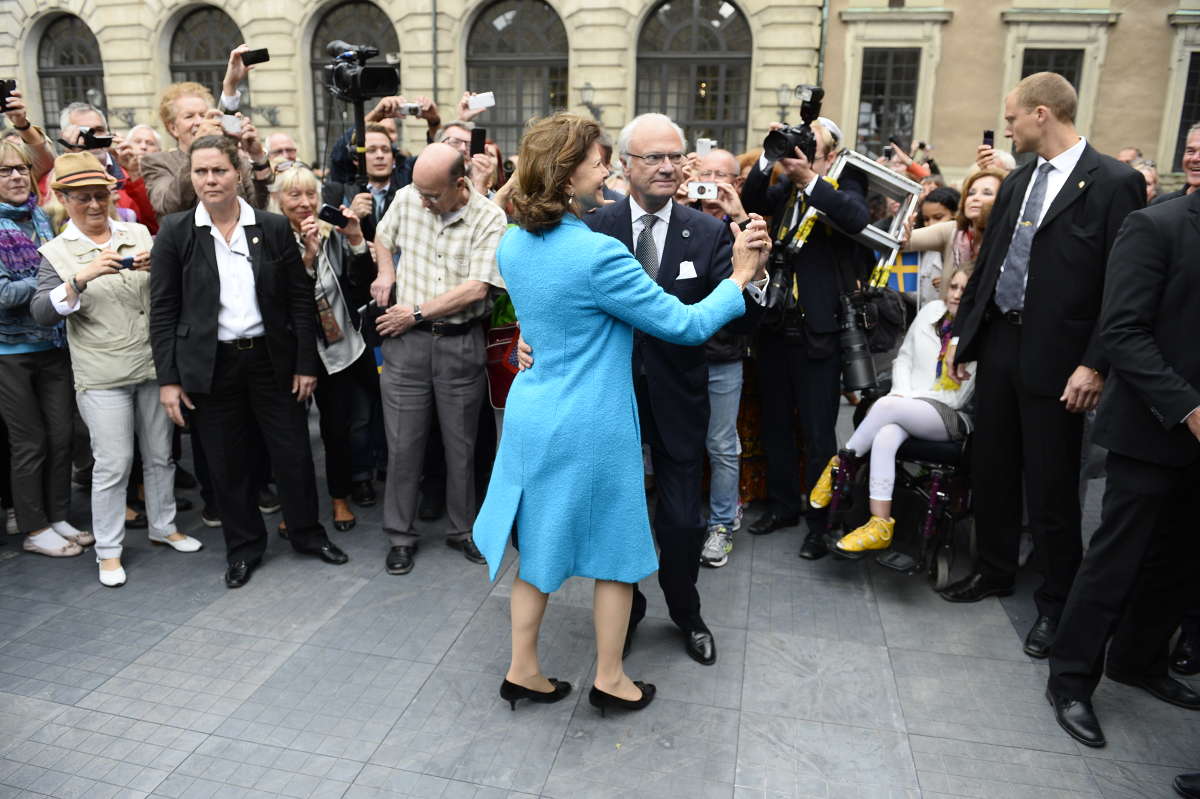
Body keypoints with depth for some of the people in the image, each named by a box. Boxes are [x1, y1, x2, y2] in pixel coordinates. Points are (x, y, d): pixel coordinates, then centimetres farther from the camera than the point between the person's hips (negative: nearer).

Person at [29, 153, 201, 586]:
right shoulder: (57, 252, -1)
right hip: (102, 376, -3)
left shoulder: (138, 234, 6)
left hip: (154, 365, 3)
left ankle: (163, 526, 31)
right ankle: (108, 550, 15)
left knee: (160, 454, 14)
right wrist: (82, 277, -25)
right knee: (113, 464, 0)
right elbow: (42, 313, -11)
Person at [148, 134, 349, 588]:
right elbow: (162, 311, -1)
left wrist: (306, 363, -2)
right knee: (227, 461, 10)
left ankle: (307, 533, 29)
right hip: (211, 365, 0)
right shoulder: (175, 233, -2)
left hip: (272, 359, 1)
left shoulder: (274, 228, -1)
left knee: (293, 452, 8)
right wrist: (168, 378, -6)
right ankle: (243, 547, 28)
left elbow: (301, 299, 1)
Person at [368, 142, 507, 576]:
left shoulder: (489, 219, -9)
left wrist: (416, 313, -12)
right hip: (407, 341, 2)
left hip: (462, 343, -2)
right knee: (403, 443, 5)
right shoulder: (407, 199, 2)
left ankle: (462, 529, 28)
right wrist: (385, 271, 2)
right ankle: (400, 536, 21)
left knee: (461, 443, 9)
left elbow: (475, 289, -15)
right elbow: (383, 237, 22)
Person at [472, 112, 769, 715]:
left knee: (539, 542, 19)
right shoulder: (598, 253, -22)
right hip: (591, 423, -7)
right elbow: (686, 325, -16)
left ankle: (523, 670, 30)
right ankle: (609, 679, 27)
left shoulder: (513, 245, 2)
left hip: (532, 412, 7)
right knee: (616, 547, 12)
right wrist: (739, 278, -3)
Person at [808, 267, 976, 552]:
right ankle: (880, 526, -32)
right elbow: (904, 357, 18)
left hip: (951, 417, -3)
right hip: (907, 406, 3)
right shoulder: (931, 311, 12)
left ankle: (842, 463, -12)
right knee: (885, 438, -31)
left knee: (887, 404, -32)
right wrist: (902, 393, 2)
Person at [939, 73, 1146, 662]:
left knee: (1050, 487, 3)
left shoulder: (1114, 183, -9)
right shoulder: (1017, 182, 11)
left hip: (1054, 357, -6)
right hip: (998, 343, 6)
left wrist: (1094, 365, -17)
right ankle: (994, 571, 34)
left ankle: (1057, 603, 21)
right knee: (992, 469, 15)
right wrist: (962, 333, 11)